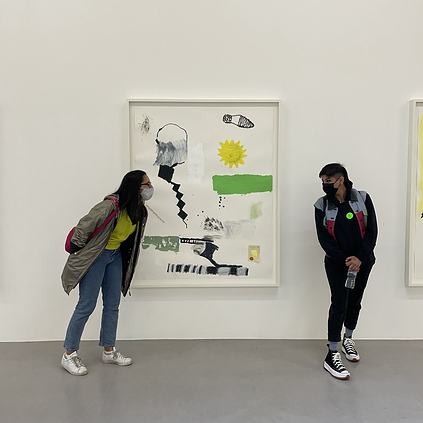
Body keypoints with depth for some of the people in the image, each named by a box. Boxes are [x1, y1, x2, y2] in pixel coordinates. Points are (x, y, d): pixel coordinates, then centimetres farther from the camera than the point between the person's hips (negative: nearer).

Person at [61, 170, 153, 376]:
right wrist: (77, 252, -10)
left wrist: (115, 251, 17)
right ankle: (69, 355, 16)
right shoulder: (111, 205, -28)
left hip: (116, 256, 8)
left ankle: (109, 351, 26)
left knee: (112, 305, 12)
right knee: (86, 306, -1)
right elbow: (84, 225, -22)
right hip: (94, 256, -8)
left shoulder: (140, 212, -2)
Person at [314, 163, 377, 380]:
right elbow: (324, 239, -9)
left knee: (355, 301, 16)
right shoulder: (322, 205, -7)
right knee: (339, 304, -6)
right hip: (337, 264, -2)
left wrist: (359, 258, -17)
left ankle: (347, 339, 40)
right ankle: (332, 356, 3)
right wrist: (345, 260, -18)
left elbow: (372, 231, -7)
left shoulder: (362, 199, -5)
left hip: (362, 262, 3)